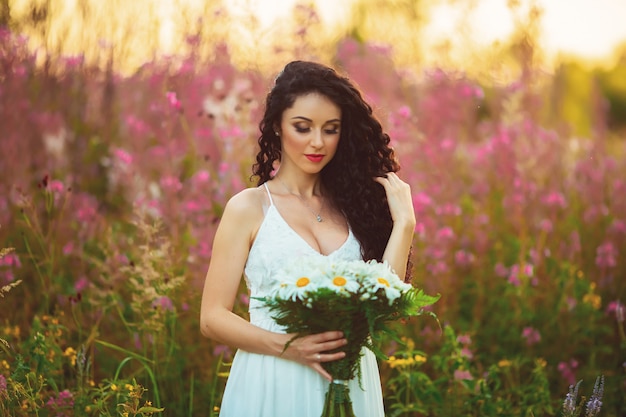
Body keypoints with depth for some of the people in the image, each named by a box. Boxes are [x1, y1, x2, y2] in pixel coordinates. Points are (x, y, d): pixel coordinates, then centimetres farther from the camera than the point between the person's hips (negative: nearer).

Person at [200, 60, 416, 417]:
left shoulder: (352, 204, 5)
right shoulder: (249, 208, -4)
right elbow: (213, 318, -6)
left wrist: (403, 223, -8)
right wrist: (286, 346, -18)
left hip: (350, 385, 3)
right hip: (272, 384, -3)